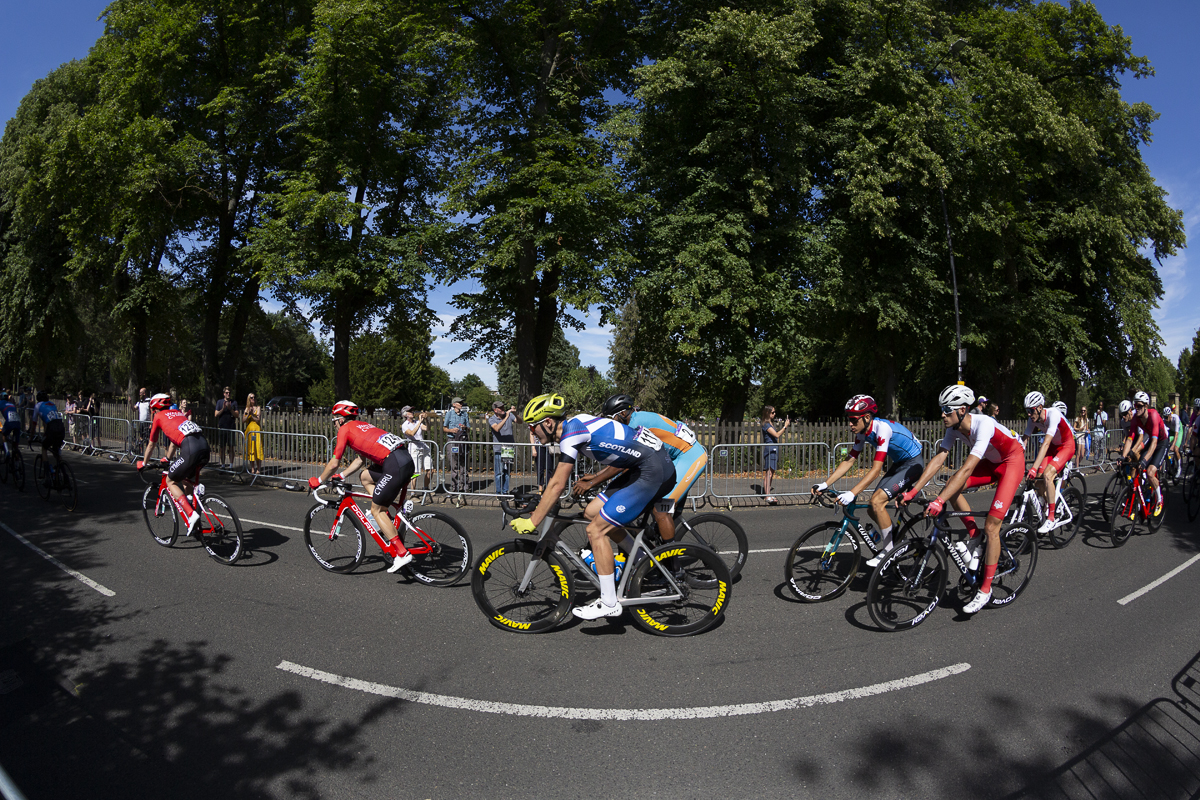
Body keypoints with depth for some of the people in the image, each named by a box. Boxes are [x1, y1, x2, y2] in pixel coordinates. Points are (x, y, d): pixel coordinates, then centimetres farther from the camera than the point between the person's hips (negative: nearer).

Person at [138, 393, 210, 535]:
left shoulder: (159, 417, 16)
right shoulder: (178, 413, 33)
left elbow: (150, 445, 26)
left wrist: (143, 463, 42)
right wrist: (168, 459, 58)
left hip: (190, 449, -7)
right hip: (204, 445, 7)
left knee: (171, 482, 10)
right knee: (187, 480, 28)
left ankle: (191, 515, -7)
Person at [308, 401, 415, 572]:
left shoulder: (345, 429, 5)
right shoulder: (362, 426, 30)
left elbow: (334, 463, 6)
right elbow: (360, 460, 37)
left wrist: (318, 481, 22)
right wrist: (341, 476, 40)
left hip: (395, 465, -9)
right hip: (406, 459, 9)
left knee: (376, 511, 2)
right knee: (365, 477, 26)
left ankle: (402, 553, -2)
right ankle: (386, 519, 18)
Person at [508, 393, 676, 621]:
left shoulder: (571, 433, -15)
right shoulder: (574, 424, 13)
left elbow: (557, 485, -14)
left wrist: (532, 522, -8)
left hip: (654, 472, -10)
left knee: (596, 530, -6)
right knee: (592, 512, 13)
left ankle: (609, 603, 2)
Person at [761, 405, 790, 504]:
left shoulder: (771, 423, 17)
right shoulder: (766, 424, -12)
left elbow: (777, 434, 23)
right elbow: (777, 435, -19)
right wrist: (785, 426, -14)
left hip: (774, 450, 10)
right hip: (769, 449, -10)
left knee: (771, 473, 13)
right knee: (768, 473, -12)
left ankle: (767, 493, 21)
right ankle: (768, 496, -14)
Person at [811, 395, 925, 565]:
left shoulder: (882, 428, -30)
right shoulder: (862, 433, -5)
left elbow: (876, 468, -36)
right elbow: (848, 461, -2)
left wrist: (852, 493, -43)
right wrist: (824, 484, -12)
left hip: (913, 463, -8)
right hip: (898, 463, 8)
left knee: (877, 501, -22)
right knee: (873, 509, 0)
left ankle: (889, 550, -7)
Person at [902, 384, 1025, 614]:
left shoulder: (983, 425, -35)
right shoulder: (955, 428, -12)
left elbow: (967, 468, -41)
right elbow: (938, 459, -13)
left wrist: (939, 501, -47)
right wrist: (912, 491, -22)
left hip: (1012, 461, -7)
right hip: (991, 461, 8)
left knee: (991, 526, -14)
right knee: (951, 487, -16)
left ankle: (985, 589, -4)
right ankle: (974, 535, 4)